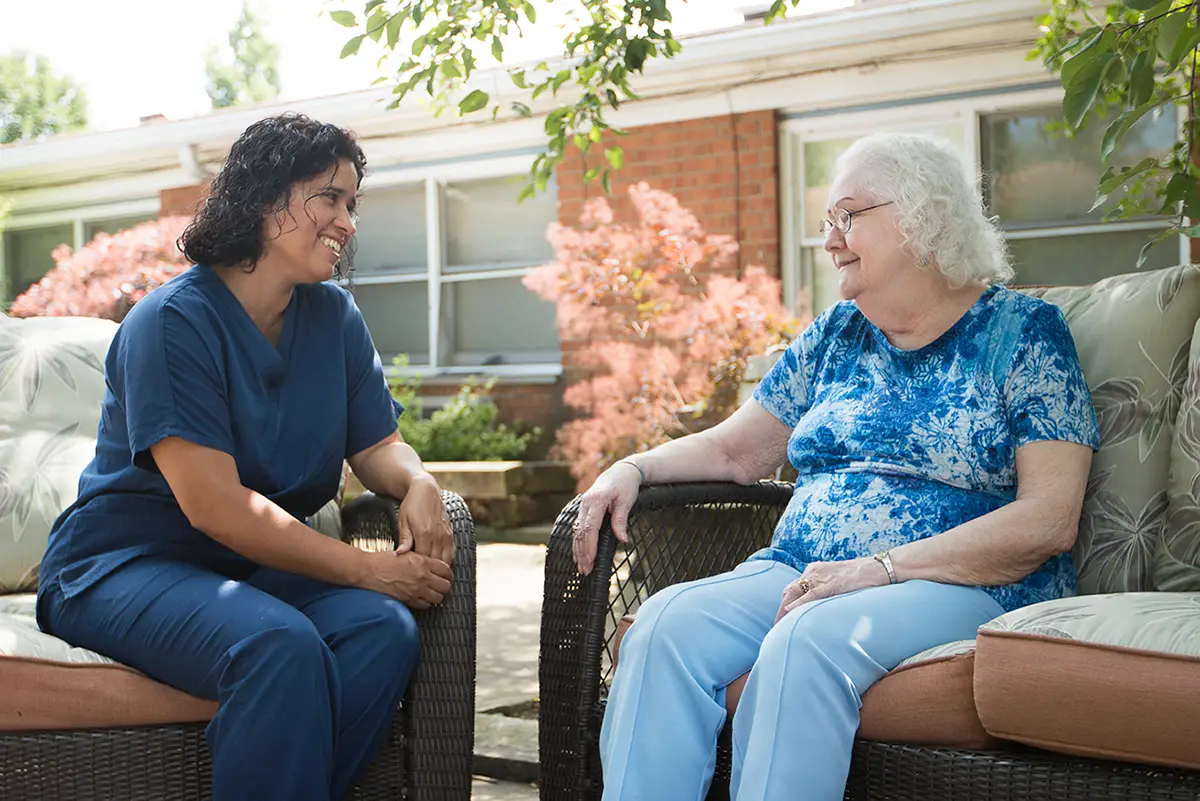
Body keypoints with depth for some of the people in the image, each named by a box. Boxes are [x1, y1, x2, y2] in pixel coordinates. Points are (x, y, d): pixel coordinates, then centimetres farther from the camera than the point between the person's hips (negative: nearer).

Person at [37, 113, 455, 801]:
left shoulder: (335, 316, 6)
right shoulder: (172, 321, -14)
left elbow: (379, 444, 11)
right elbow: (215, 506, -21)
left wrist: (419, 483, -15)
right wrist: (374, 571, -23)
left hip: (262, 570, 6)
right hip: (127, 564, -6)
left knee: (385, 629, -25)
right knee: (280, 647, -35)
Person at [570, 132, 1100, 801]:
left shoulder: (1023, 331, 2)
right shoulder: (835, 336, 20)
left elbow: (1049, 520, -9)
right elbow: (735, 450, 25)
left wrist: (879, 568, -17)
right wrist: (633, 468, 4)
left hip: (964, 587, -5)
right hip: (800, 570, 5)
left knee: (807, 640, -36)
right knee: (668, 622, -25)